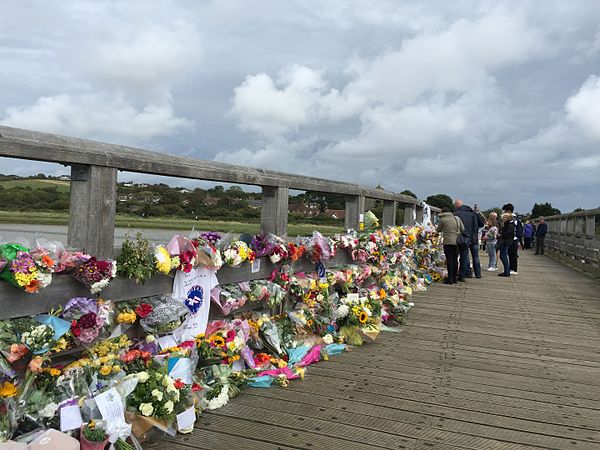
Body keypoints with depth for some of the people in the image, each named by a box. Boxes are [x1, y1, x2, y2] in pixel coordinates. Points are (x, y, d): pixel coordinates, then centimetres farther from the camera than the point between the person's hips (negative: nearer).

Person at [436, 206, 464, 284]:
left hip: (448, 242, -5)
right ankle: (454, 277, 18)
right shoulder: (457, 218, 10)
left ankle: (450, 278, -5)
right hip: (457, 242, 5)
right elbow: (463, 229, 11)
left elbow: (439, 229, 8)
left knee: (449, 259, -3)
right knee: (455, 259, 12)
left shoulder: (442, 219, -4)